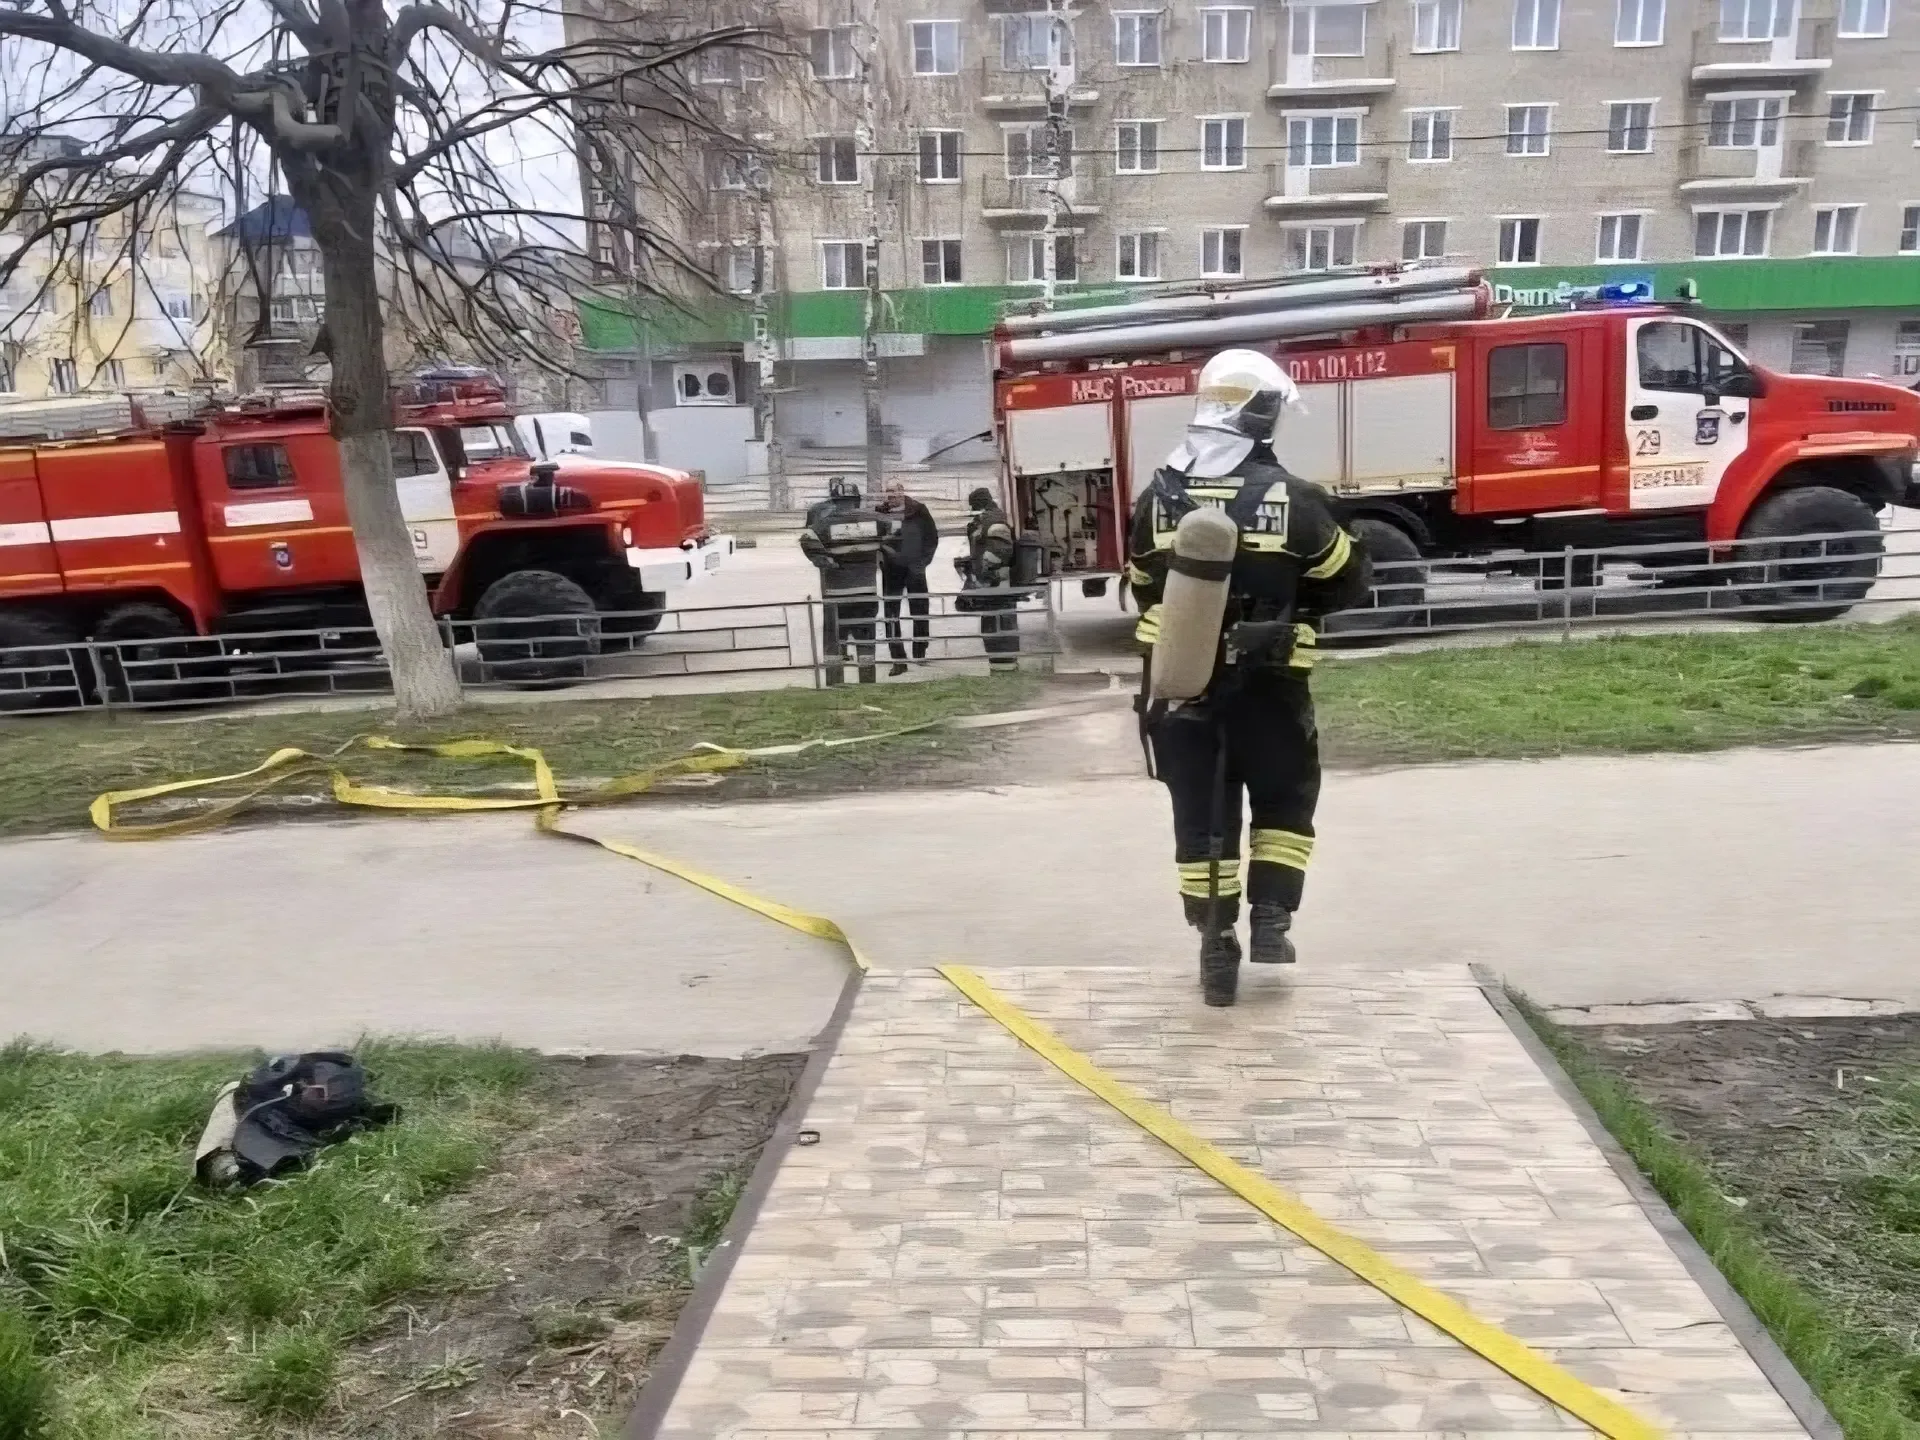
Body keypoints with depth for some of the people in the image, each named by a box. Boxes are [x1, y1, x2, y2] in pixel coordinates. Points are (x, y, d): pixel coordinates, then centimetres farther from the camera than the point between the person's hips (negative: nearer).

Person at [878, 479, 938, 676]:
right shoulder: (880, 513, 2)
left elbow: (932, 537, 1)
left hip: (914, 570, -1)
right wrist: (880, 559, -6)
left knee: (919, 614, 2)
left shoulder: (918, 510, -2)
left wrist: (922, 562, -6)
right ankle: (898, 660, 2)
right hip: (890, 571, 1)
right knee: (891, 615, -2)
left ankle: (920, 656, 13)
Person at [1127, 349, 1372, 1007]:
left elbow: (1143, 588, 12)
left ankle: (1216, 948, 15)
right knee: (1284, 802, 20)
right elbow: (1350, 582, 0)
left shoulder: (1158, 497, 0)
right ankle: (1270, 918, 14)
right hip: (1265, 687, -2)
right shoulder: (1293, 499, -10)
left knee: (1200, 818, 11)